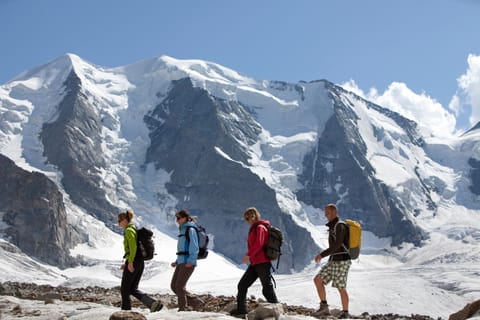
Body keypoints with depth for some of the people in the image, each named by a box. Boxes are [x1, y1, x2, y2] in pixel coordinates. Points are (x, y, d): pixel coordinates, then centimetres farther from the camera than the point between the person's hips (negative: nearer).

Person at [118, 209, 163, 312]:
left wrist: (130, 262, -24)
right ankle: (153, 304, -3)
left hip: (133, 262, -9)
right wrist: (127, 263, 25)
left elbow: (133, 246, -22)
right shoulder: (135, 229, 20)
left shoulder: (129, 230, -9)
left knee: (124, 289, 3)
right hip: (141, 262, 9)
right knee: (133, 289, 11)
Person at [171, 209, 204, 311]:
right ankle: (196, 302, 11)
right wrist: (177, 262, 19)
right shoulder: (182, 230, 20)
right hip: (181, 262, 9)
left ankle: (183, 308, -1)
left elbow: (194, 247, -15)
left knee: (180, 286, -10)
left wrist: (191, 261, -24)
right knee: (174, 286, 5)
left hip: (188, 263, -9)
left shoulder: (190, 230, -7)